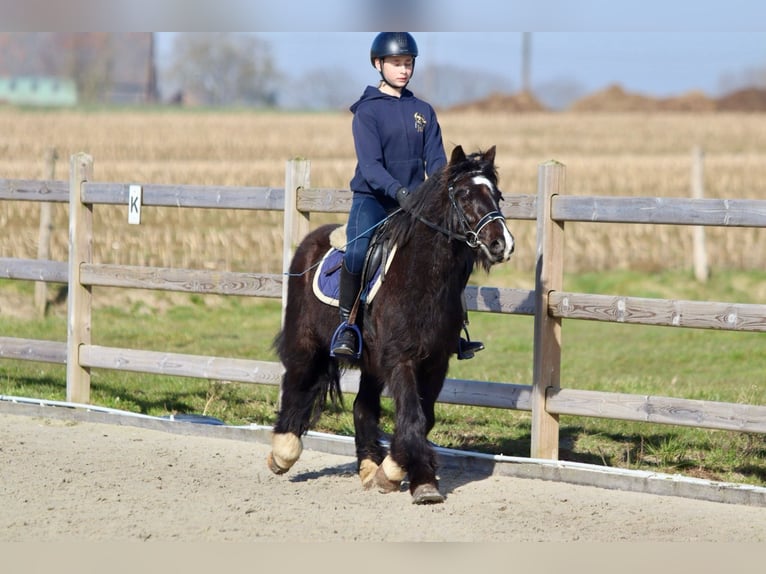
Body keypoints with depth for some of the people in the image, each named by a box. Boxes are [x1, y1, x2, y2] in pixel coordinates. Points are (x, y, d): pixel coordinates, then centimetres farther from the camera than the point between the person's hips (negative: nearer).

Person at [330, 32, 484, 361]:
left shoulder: (423, 111, 11)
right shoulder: (367, 110, -4)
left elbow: (435, 160, 5)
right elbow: (370, 165, -16)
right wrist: (398, 192, -32)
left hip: (413, 201, 5)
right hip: (372, 199, -5)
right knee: (357, 251, -30)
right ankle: (345, 327, -18)